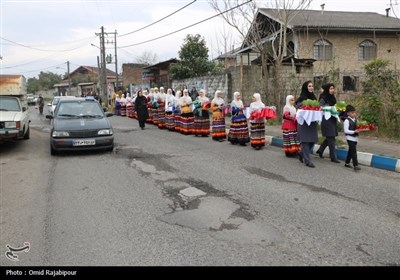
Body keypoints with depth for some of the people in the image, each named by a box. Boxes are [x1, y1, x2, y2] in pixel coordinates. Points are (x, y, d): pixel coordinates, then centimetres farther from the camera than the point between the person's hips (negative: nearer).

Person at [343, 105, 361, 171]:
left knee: (351, 151, 16)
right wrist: (354, 131, -23)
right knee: (353, 151, -11)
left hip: (355, 138, 8)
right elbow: (346, 131, -18)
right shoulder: (347, 121, -13)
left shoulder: (356, 120, 10)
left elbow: (357, 128, 17)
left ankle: (347, 163, 29)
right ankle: (355, 165, -10)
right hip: (350, 138, -8)